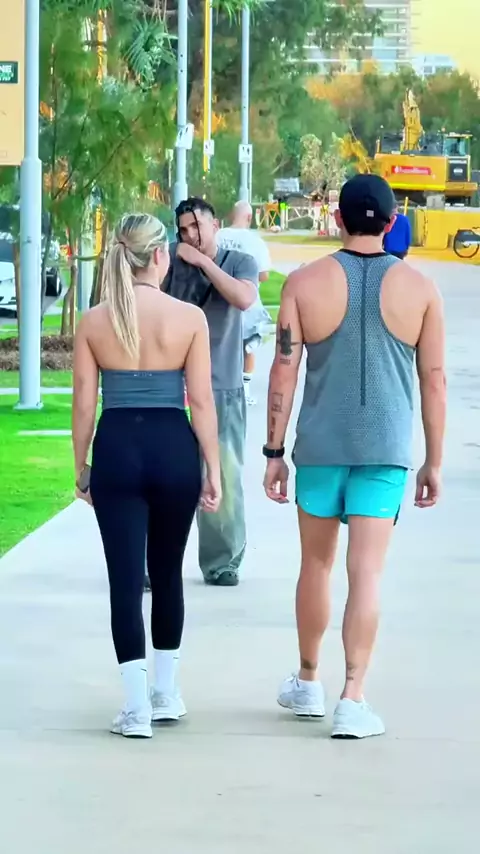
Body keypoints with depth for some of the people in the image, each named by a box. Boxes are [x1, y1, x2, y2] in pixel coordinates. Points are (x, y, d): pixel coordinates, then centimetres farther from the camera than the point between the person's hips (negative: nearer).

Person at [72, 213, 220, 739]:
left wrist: (81, 468, 11)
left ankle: (137, 708, -4)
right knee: (167, 573, 18)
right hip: (173, 448, 0)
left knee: (125, 578, 1)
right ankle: (166, 694, 27)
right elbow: (202, 401, -5)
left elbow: (84, 403, 0)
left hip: (116, 448, 0)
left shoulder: (93, 322, -2)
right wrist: (213, 469, 2)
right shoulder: (188, 318, -5)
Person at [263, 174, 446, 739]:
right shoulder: (418, 289, -2)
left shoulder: (305, 283, -3)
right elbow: (434, 381, 1)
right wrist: (434, 461, 9)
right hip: (386, 448, -1)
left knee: (315, 564, 17)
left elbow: (283, 373, -3)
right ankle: (353, 701, -10)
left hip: (320, 445, 1)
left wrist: (273, 452, 3)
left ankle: (308, 684, 30)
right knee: (366, 573, -3)